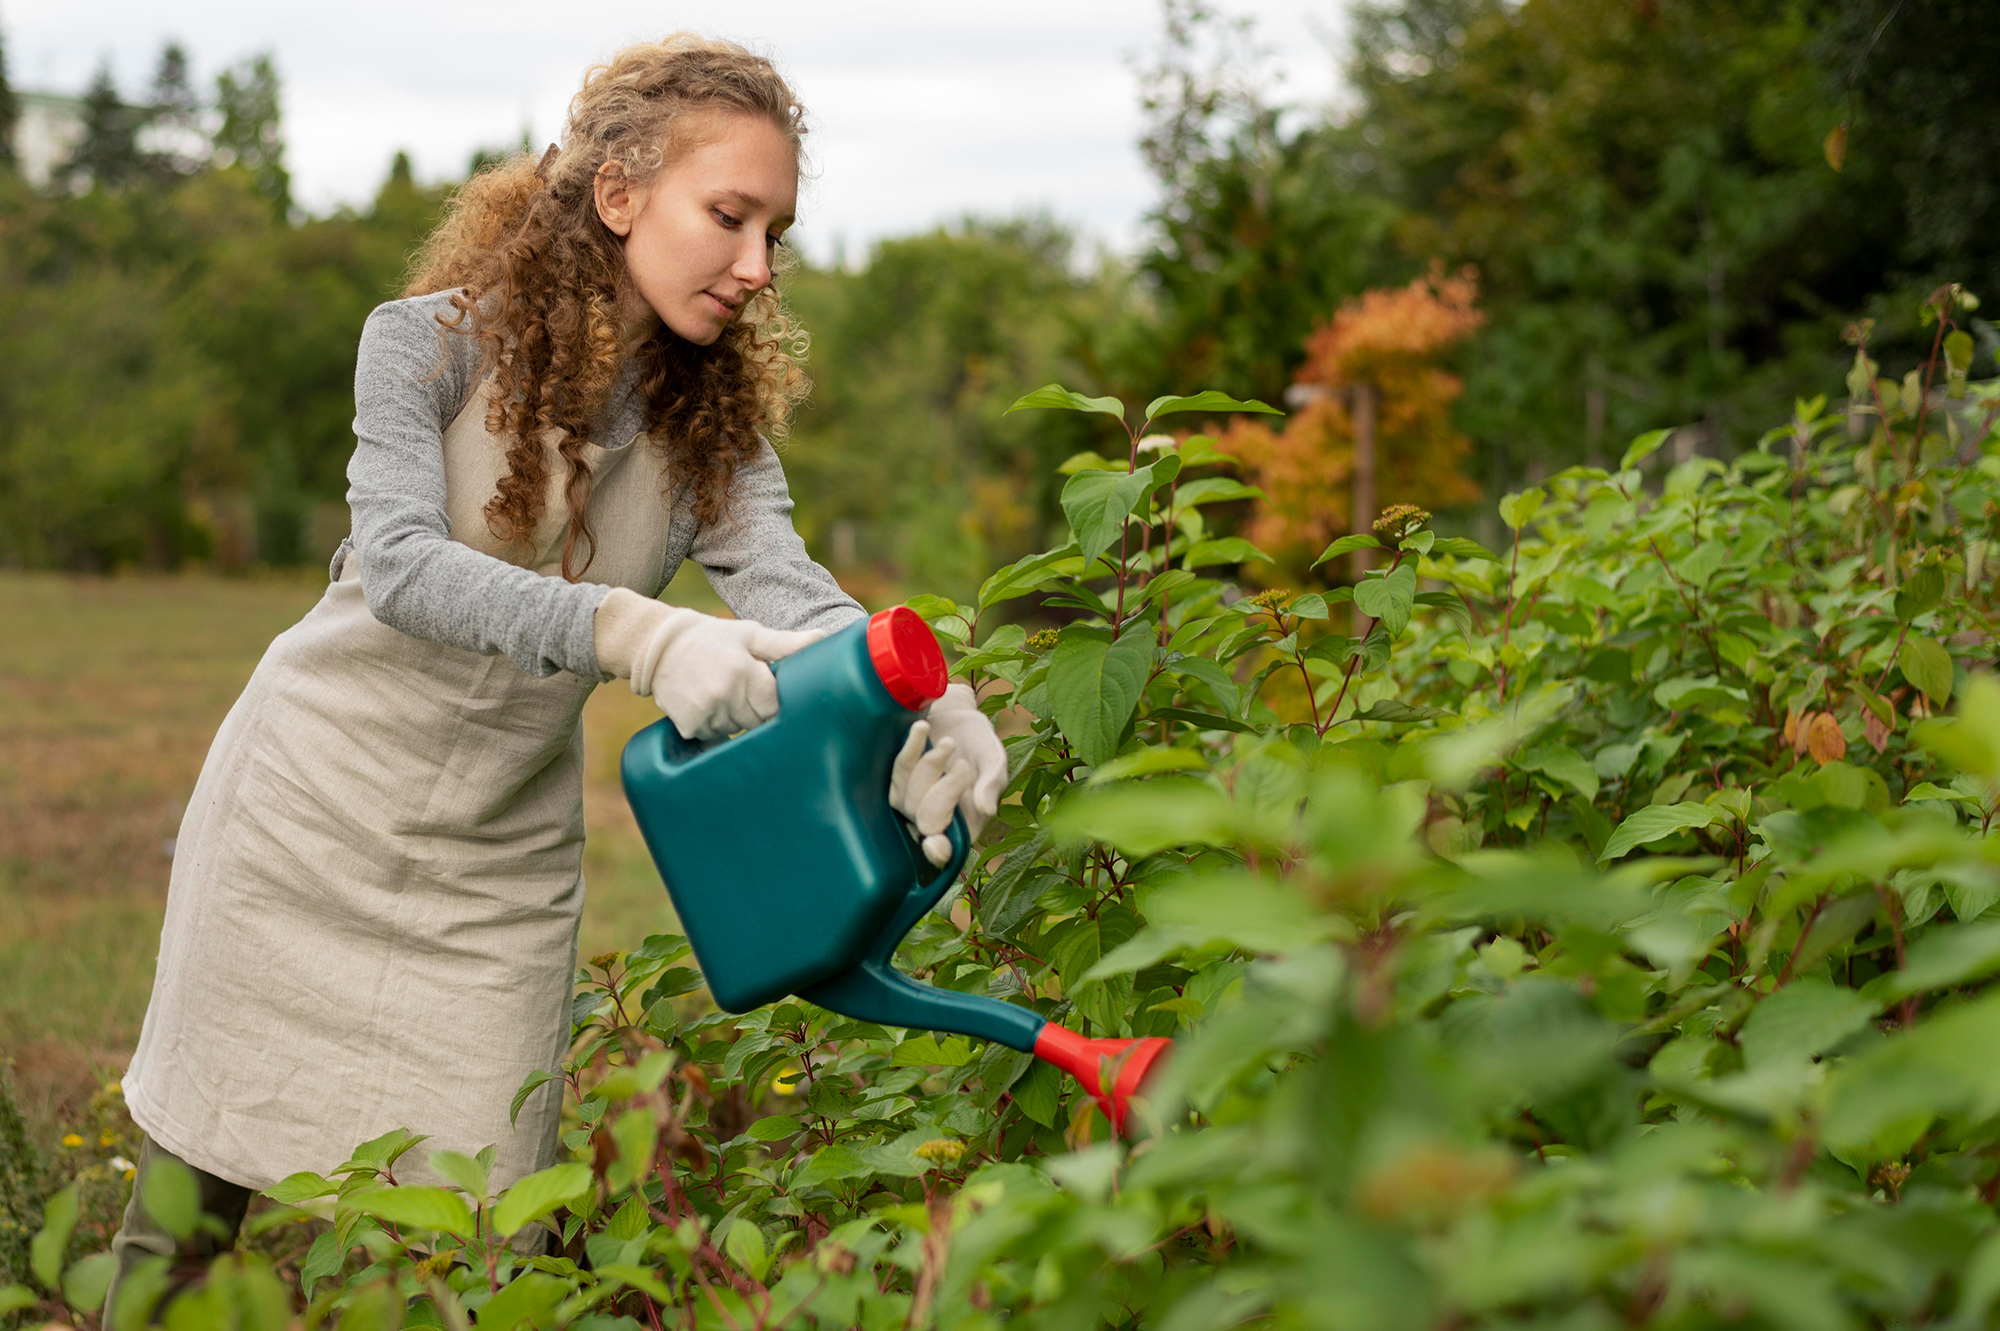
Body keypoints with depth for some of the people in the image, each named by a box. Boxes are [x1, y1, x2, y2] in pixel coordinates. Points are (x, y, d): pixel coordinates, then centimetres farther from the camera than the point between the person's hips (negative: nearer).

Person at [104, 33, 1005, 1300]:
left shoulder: (715, 424, -4)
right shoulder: (432, 341, -15)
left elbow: (786, 590, -22)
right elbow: (398, 565, -30)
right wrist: (635, 634, -46)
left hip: (501, 864, 3)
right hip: (313, 805, -2)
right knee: (196, 1191, 10)